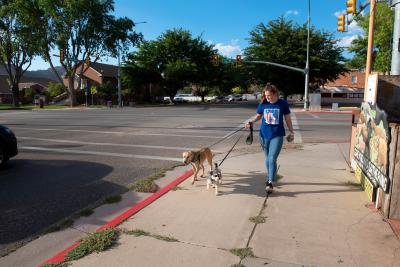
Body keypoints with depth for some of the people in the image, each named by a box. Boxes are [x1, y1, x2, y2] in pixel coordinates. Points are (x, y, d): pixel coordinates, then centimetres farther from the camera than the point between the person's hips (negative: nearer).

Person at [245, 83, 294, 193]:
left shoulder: (283, 103, -6)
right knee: (268, 158, 15)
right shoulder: (263, 104, -2)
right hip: (264, 135, 3)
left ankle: (270, 182, -6)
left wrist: (291, 132, 9)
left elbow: (287, 119, 4)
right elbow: (258, 115, 13)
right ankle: (271, 176, 36)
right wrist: (250, 121, -6)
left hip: (277, 135, -3)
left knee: (272, 159, -11)